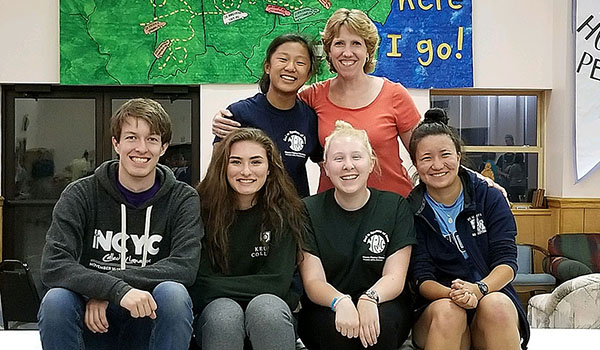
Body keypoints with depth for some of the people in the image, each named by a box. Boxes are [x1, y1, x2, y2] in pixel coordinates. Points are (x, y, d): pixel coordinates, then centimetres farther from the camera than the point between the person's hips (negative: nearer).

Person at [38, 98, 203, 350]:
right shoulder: (81, 195, -2)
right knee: (56, 300, -30)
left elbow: (185, 266, -17)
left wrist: (103, 290, -23)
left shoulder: (182, 199, -1)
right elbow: (53, 266, -16)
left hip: (148, 320, 0)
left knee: (172, 292, -31)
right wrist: (117, 289, -32)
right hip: (93, 321, 1)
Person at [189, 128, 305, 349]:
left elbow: (277, 283, -11)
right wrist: (252, 286, -16)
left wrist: (216, 285, -11)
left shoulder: (285, 211, -4)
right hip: (215, 311, 0)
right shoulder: (204, 208, -5)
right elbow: (199, 286, -7)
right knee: (225, 313, -33)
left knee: (264, 306, -33)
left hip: (272, 315, 0)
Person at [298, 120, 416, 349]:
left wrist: (369, 299, -30)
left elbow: (395, 277, -7)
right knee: (335, 324, -33)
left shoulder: (396, 207, 0)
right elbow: (313, 282, -9)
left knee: (382, 320, -33)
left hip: (383, 305, 1)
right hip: (325, 310, 0)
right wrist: (340, 302, -32)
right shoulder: (309, 210, -1)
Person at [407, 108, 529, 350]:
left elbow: (507, 261, -5)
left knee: (495, 305, -33)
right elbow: (422, 278, -4)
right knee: (448, 311, -34)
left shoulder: (490, 198, 3)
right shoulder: (412, 212, 1)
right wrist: (451, 293, -27)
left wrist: (478, 289, -26)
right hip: (434, 309, 0)